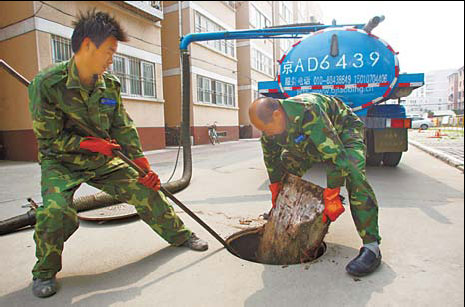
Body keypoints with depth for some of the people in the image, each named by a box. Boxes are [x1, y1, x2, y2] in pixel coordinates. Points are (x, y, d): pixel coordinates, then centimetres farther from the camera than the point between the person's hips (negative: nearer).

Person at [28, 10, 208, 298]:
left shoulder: (110, 84, -5)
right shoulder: (48, 83, -18)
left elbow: (124, 128, -1)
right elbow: (48, 138, -13)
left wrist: (145, 167, -5)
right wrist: (90, 143, -23)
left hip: (103, 160, 4)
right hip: (61, 161, -3)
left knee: (146, 190, -3)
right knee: (56, 210, -27)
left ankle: (179, 234, 19)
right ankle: (45, 271, 6)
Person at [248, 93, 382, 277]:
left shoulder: (308, 112, -43)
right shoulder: (271, 123, -19)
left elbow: (335, 155, -42)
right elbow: (271, 159, -3)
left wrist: (332, 198, -37)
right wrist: (275, 189, 2)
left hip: (344, 129, -7)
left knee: (353, 173, -30)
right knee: (286, 166, 3)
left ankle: (371, 246, -28)